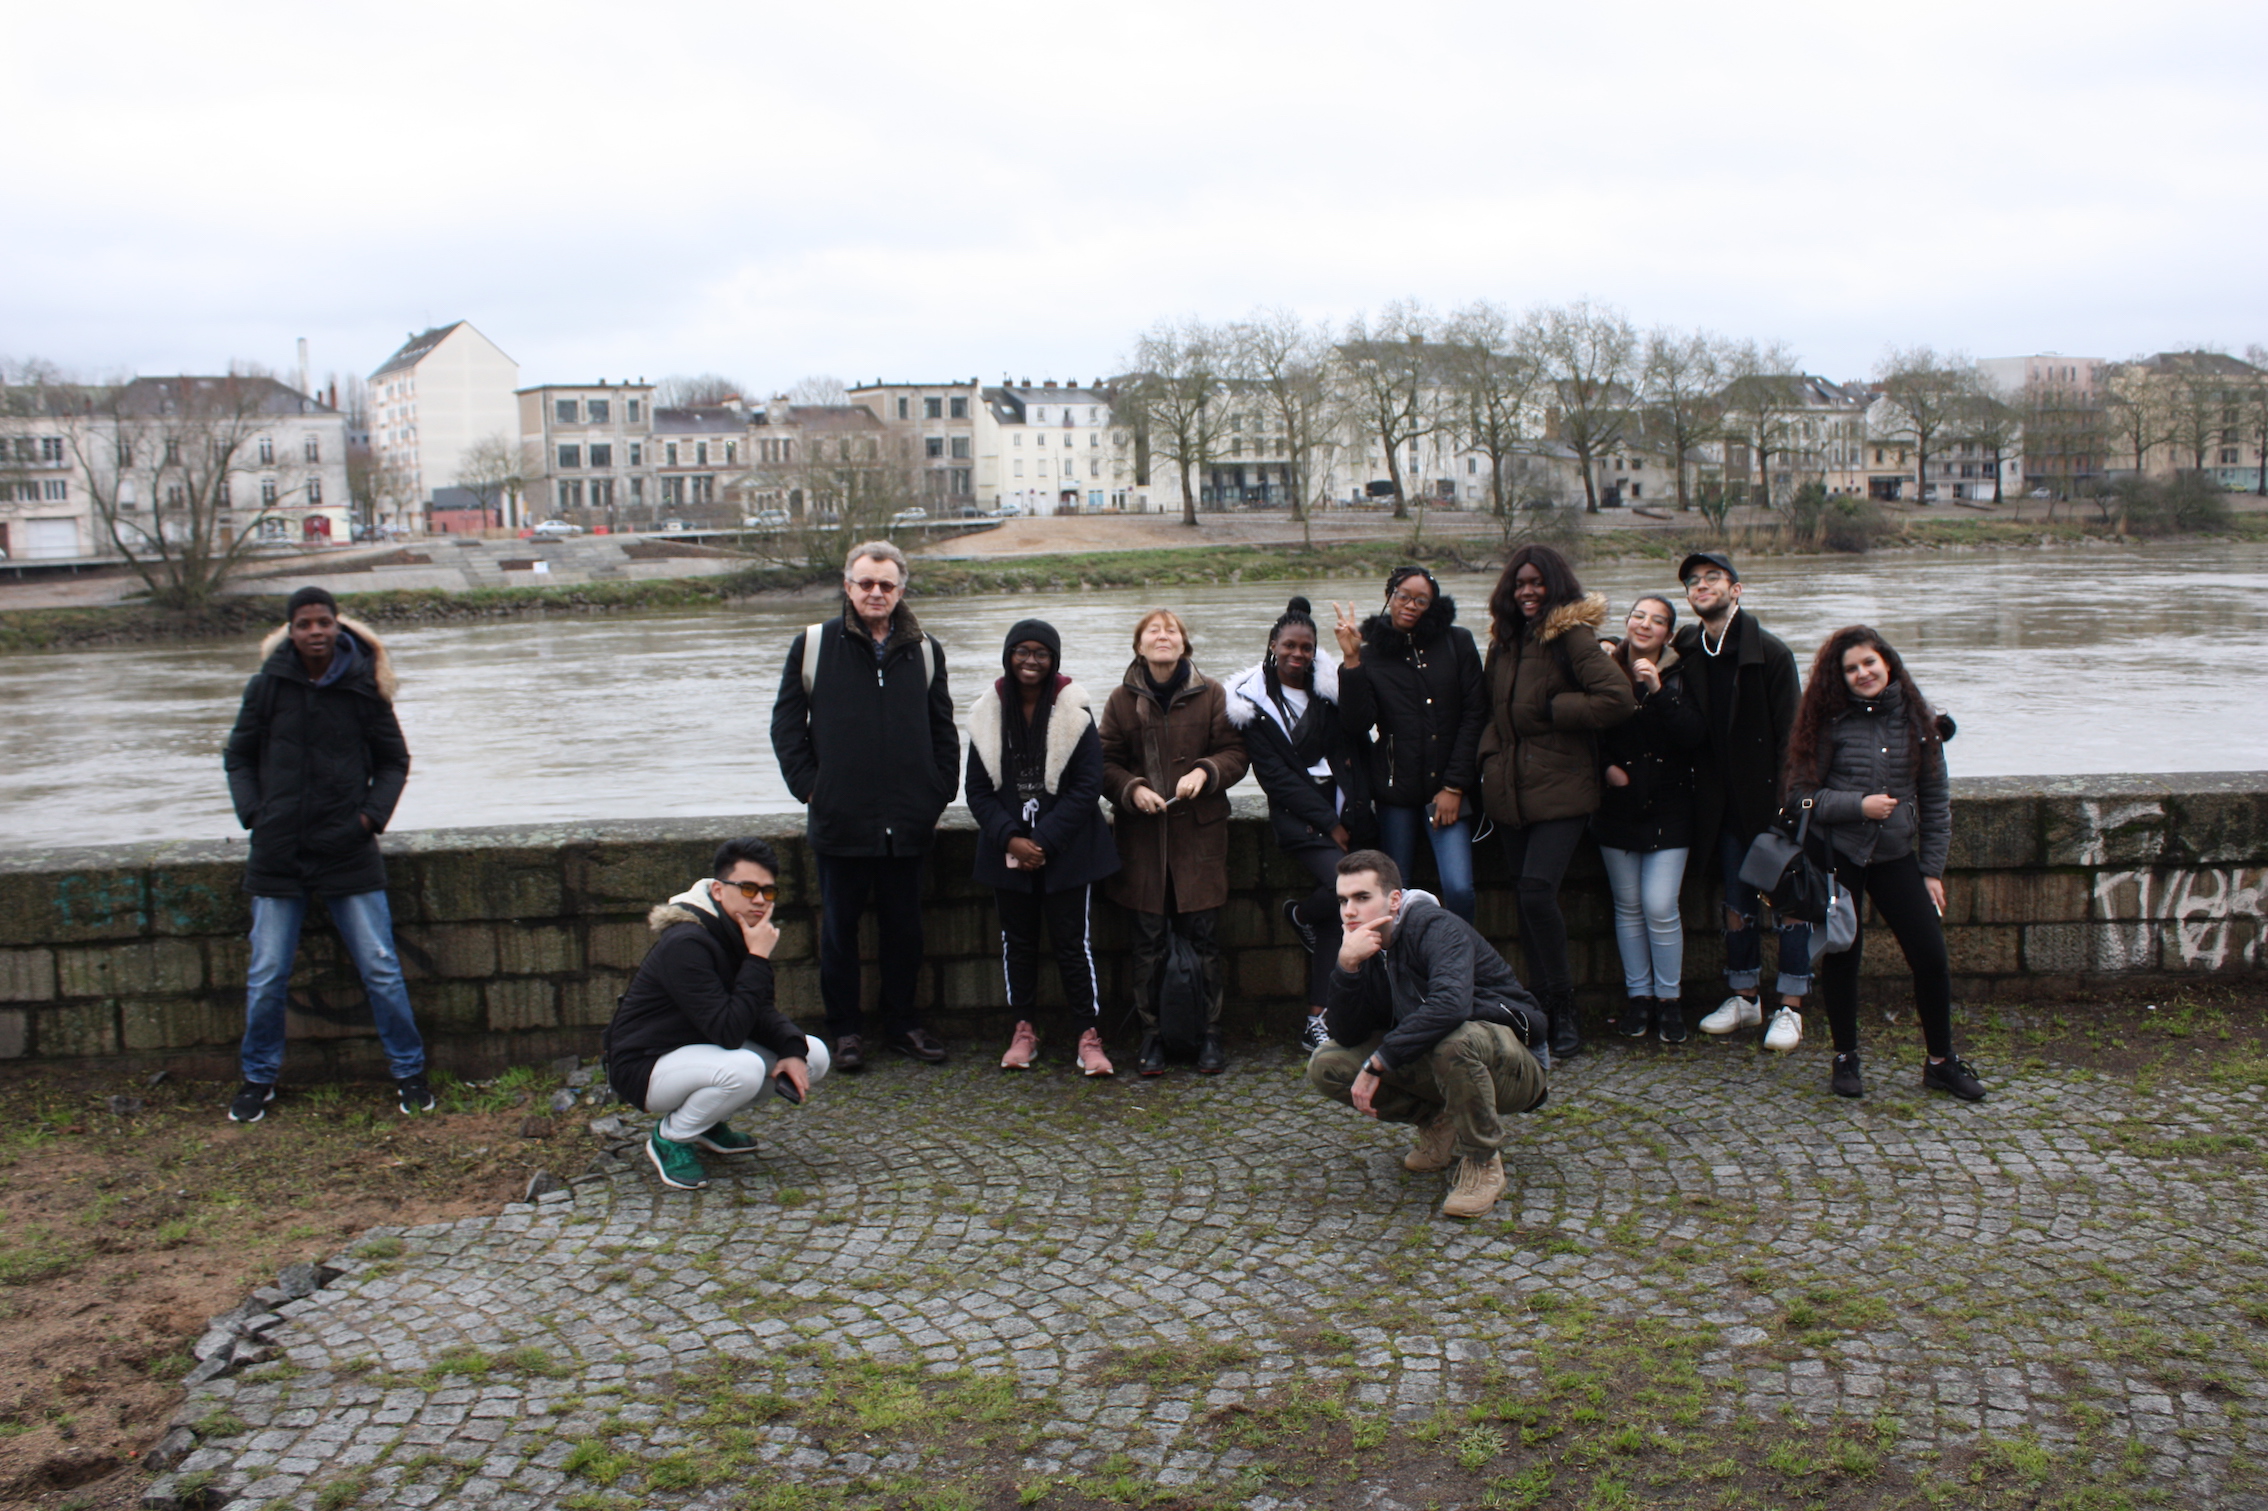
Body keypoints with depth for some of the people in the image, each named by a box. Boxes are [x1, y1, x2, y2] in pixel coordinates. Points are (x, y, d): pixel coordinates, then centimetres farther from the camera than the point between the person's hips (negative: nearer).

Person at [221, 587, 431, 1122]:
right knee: (266, 977, 7)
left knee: (381, 969, 1)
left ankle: (409, 1072, 16)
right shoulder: (268, 686, 0)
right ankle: (258, 1079, 26)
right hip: (278, 854, 1)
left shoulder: (364, 688, -2)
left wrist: (372, 814, -4)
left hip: (349, 854, -1)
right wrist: (253, 813, -2)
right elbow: (238, 757, 12)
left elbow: (394, 760, 9)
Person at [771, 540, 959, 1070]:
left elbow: (943, 730, 13)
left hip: (908, 822, 2)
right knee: (839, 928, 6)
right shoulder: (814, 646, 2)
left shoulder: (924, 650, 8)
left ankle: (903, 1024, 23)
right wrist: (808, 785, -4)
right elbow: (786, 724, 4)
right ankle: (845, 1030, 17)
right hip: (839, 821, -2)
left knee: (904, 927, 11)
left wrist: (938, 792, 5)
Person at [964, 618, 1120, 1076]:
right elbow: (979, 790, 2)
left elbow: (1087, 787, -8)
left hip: (1066, 850, -3)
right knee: (1017, 942, 11)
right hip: (1007, 851, 3)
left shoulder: (1074, 712, -6)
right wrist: (1010, 838, -13)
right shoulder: (988, 714, 2)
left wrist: (1043, 841, -14)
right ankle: (1024, 1030, 22)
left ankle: (1089, 1037, 5)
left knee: (1073, 942, -1)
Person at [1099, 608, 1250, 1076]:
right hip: (1142, 837, 1)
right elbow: (1106, 762, 6)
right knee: (1148, 942, 4)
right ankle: (1152, 1036, 14)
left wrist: (1205, 772, -15)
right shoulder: (1122, 700, 5)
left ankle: (1210, 1036, 13)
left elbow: (1234, 752, 3)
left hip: (1199, 833, -1)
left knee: (1202, 937, 1)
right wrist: (1132, 789, -13)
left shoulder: (1210, 694, 3)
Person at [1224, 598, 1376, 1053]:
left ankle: (1315, 1022, 5)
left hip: (1345, 807, 4)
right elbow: (1273, 774, -5)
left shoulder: (1332, 685, 8)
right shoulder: (1253, 702, 0)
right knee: (1344, 886, -26)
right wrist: (1327, 821, -8)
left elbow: (1357, 744, 2)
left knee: (1336, 911, -1)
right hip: (1298, 814, -3)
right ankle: (1299, 915, 10)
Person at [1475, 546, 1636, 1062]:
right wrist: (1490, 761, 11)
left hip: (1560, 789, -7)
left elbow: (1617, 698, -19)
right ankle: (1543, 1006, 16)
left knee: (1537, 889, -16)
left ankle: (1565, 1012, -3)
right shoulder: (1505, 640, 14)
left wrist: (1553, 708, -12)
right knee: (1526, 894, 7)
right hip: (1510, 790, 7)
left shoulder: (1572, 635, -8)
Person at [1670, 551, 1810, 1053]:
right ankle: (1745, 997, 24)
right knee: (1737, 902, 12)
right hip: (1723, 804, 4)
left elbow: (1789, 734, -10)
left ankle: (1790, 1007, 8)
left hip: (1768, 798, -4)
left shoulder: (1770, 652, -7)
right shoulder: (1686, 654, 6)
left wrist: (1787, 800, -17)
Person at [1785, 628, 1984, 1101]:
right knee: (1842, 956, 5)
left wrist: (1932, 870, 3)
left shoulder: (1918, 719, 2)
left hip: (1896, 854, 2)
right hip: (1837, 854, -2)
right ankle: (1846, 1059, 21)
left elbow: (1936, 799, 6)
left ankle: (1940, 1061, 16)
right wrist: (1858, 804, -18)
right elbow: (1802, 794, -6)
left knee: (1932, 956, -1)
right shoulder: (1831, 721, -5)